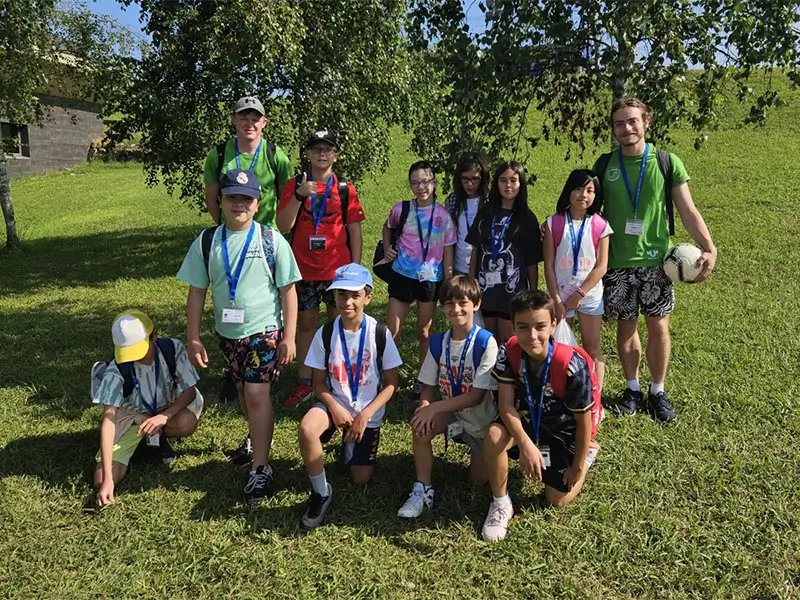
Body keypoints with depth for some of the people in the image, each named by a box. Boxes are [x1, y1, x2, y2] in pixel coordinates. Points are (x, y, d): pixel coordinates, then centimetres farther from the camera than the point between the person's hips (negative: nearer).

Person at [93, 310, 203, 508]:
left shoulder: (173, 349, -25)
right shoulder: (116, 371, -28)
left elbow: (190, 391, -19)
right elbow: (108, 421, -30)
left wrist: (163, 417, -40)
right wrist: (108, 479, -35)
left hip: (169, 408, 0)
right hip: (131, 416, 0)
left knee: (186, 424, -36)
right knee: (101, 480, -13)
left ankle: (160, 437, 2)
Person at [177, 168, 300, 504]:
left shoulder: (272, 240, -8)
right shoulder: (207, 242, -1)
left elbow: (288, 290, -6)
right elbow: (196, 292, 2)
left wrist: (289, 337, -9)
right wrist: (193, 339, 0)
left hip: (265, 331, -4)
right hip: (228, 334, 4)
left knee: (257, 393, -11)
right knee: (244, 391, 19)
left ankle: (260, 468, -2)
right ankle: (258, 436, 46)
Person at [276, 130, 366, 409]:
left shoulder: (345, 189, 1)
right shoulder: (294, 185, 3)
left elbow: (354, 230, 3)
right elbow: (283, 226, -6)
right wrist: (299, 195, -18)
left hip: (338, 269, -1)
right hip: (304, 269, 1)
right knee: (305, 323, 9)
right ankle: (303, 383, 18)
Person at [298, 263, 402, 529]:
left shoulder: (380, 333, -12)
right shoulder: (325, 333, -9)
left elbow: (391, 383, -6)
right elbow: (319, 383, -2)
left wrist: (365, 415, -17)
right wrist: (335, 408, -20)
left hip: (368, 412, 0)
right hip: (335, 404, 0)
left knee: (360, 479, 1)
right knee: (306, 429, -34)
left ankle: (350, 444, 35)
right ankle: (321, 492, -10)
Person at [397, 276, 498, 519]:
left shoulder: (486, 342, -24)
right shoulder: (437, 342, -9)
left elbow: (477, 396, -24)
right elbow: (428, 385, -3)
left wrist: (435, 407, -30)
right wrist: (425, 407, -26)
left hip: (481, 420, -3)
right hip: (450, 413, 3)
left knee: (479, 479, 1)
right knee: (420, 424, -27)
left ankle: (480, 452, 34)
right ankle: (423, 490, -11)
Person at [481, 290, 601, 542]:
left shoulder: (571, 365, -33)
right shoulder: (509, 352, -24)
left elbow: (583, 420, -19)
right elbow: (506, 404, -24)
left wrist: (578, 466, -9)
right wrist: (526, 445, -41)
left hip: (565, 428, -2)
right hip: (529, 418, 2)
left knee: (557, 500, 7)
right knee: (495, 436, -31)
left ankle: (588, 451, 33)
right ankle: (501, 504, -7)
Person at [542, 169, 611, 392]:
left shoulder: (600, 225, -3)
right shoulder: (553, 223, -3)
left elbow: (601, 267, -5)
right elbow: (549, 265, -4)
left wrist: (579, 294, -11)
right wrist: (556, 299, -9)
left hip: (590, 295, 0)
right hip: (561, 295, 0)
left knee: (592, 348, 5)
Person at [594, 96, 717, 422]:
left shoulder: (667, 162, -3)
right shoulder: (604, 165, 0)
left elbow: (688, 210, -3)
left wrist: (709, 247, -16)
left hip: (656, 259, 0)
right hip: (617, 262, 1)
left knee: (659, 326, 5)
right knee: (626, 326, 9)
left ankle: (658, 391, 22)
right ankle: (632, 387, 27)